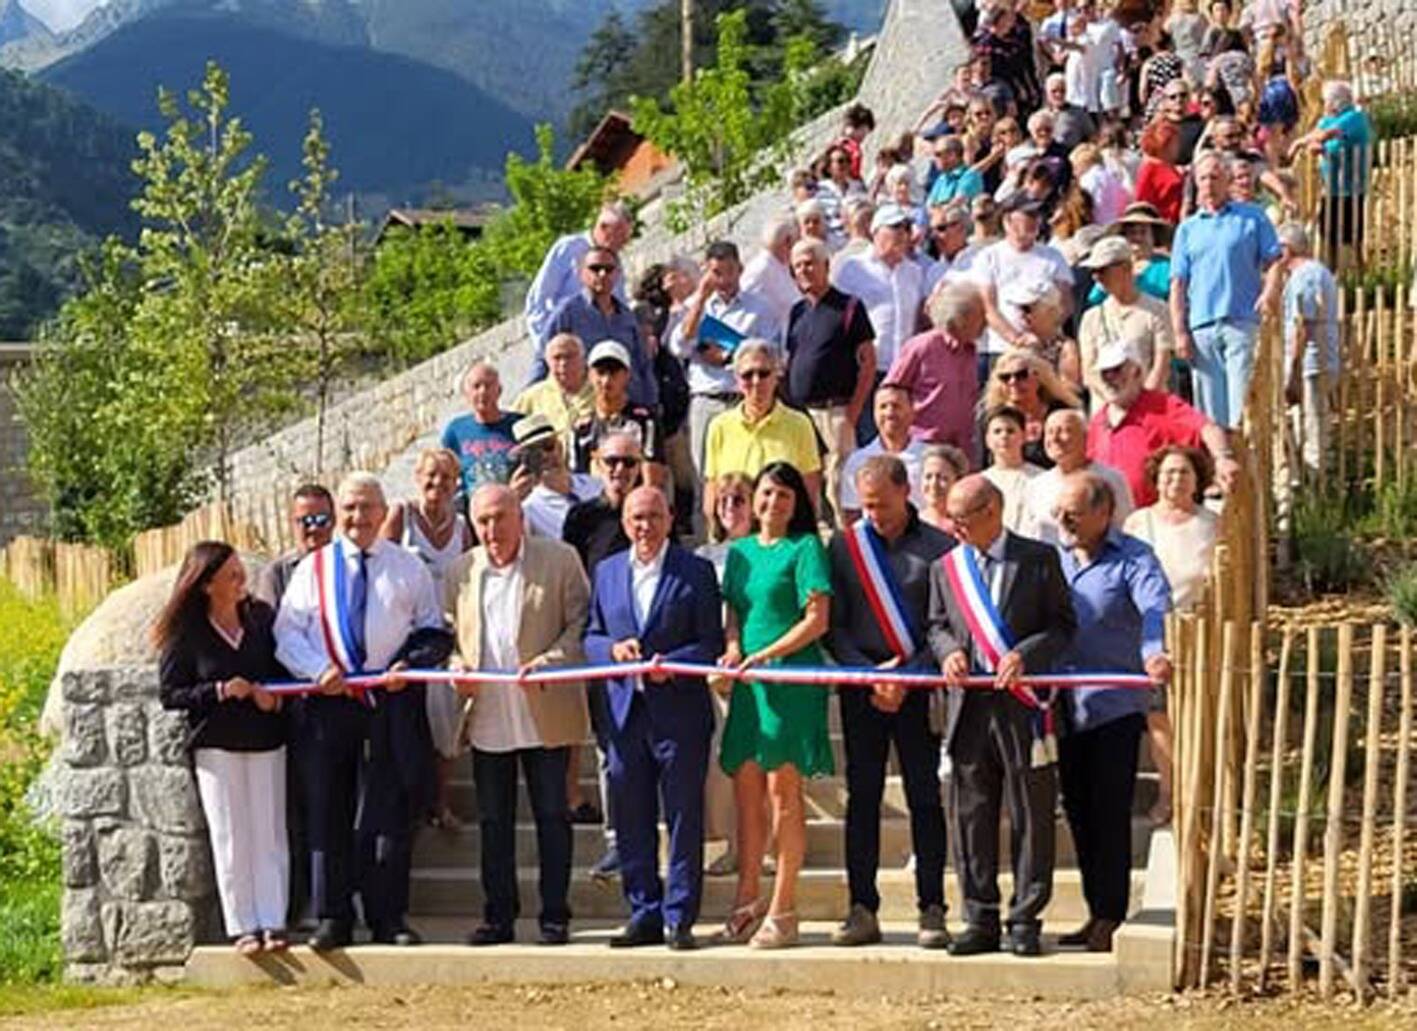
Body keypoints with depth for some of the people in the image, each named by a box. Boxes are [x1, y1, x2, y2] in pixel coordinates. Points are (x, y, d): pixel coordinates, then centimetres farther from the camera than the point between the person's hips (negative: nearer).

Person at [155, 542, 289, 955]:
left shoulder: (262, 617, 4)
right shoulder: (185, 634, -5)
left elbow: (286, 669, 14)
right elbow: (169, 694, -4)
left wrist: (272, 694, -8)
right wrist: (219, 691, -16)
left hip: (266, 739, 3)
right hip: (216, 744, -3)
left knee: (270, 835, 1)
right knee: (231, 839, 1)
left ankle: (272, 923, 5)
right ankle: (243, 927, 6)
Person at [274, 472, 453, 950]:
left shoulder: (409, 567, 10)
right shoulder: (313, 568, 10)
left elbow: (434, 632, 12)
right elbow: (287, 632, 7)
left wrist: (409, 665, -7)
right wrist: (319, 670, -10)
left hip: (392, 701, -1)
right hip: (327, 702, 1)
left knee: (389, 815, 0)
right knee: (327, 815, 2)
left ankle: (389, 919, 7)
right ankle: (332, 918, 8)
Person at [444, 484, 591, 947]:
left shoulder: (559, 560, -1)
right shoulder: (460, 572, 10)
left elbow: (581, 624, -3)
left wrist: (547, 663, -17)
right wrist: (457, 669, -4)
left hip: (545, 715, -3)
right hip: (486, 718, 3)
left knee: (552, 816, 3)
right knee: (493, 821, 8)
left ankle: (554, 917, 10)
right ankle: (498, 916, 16)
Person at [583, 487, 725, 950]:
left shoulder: (696, 571, 0)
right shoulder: (607, 571, 13)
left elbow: (712, 642, -3)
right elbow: (591, 638, 15)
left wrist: (671, 664, -19)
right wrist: (614, 649, -7)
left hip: (679, 712, -4)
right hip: (625, 712, 4)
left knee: (684, 817, 0)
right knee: (632, 820, 7)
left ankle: (679, 918, 6)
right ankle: (645, 914, 16)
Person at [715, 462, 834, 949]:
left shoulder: (805, 548, -3)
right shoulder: (740, 551, 16)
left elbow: (817, 620, -9)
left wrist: (764, 655, -15)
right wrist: (733, 646, -1)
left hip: (792, 679, -6)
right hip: (748, 684, 6)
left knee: (783, 789, -5)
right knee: (746, 789, 6)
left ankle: (782, 911, -1)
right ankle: (748, 900, 14)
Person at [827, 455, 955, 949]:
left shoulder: (939, 547, 1)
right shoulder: (844, 546, 7)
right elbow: (833, 625, 5)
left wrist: (908, 678, -11)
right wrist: (870, 674, -8)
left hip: (918, 690, -2)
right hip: (861, 688, 2)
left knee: (925, 797, 0)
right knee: (862, 797, 4)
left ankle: (932, 910, 5)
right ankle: (862, 910, 8)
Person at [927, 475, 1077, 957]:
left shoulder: (1038, 559, 1)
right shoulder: (945, 567, 12)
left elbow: (1062, 624, 1)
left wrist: (1025, 655, -14)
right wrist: (949, 651, -3)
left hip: (1023, 703, -3)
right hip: (968, 705, 3)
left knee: (1030, 817, 1)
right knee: (970, 817, 5)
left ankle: (1025, 921, 9)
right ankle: (980, 919, 13)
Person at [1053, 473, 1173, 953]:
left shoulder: (1133, 558, -5)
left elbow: (1155, 610, -21)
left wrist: (1153, 653, -40)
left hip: (1115, 707, -6)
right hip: (1066, 706, 6)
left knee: (1110, 813, -4)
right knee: (1079, 811, 11)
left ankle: (1109, 918, 3)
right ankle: (1097, 914, 20)